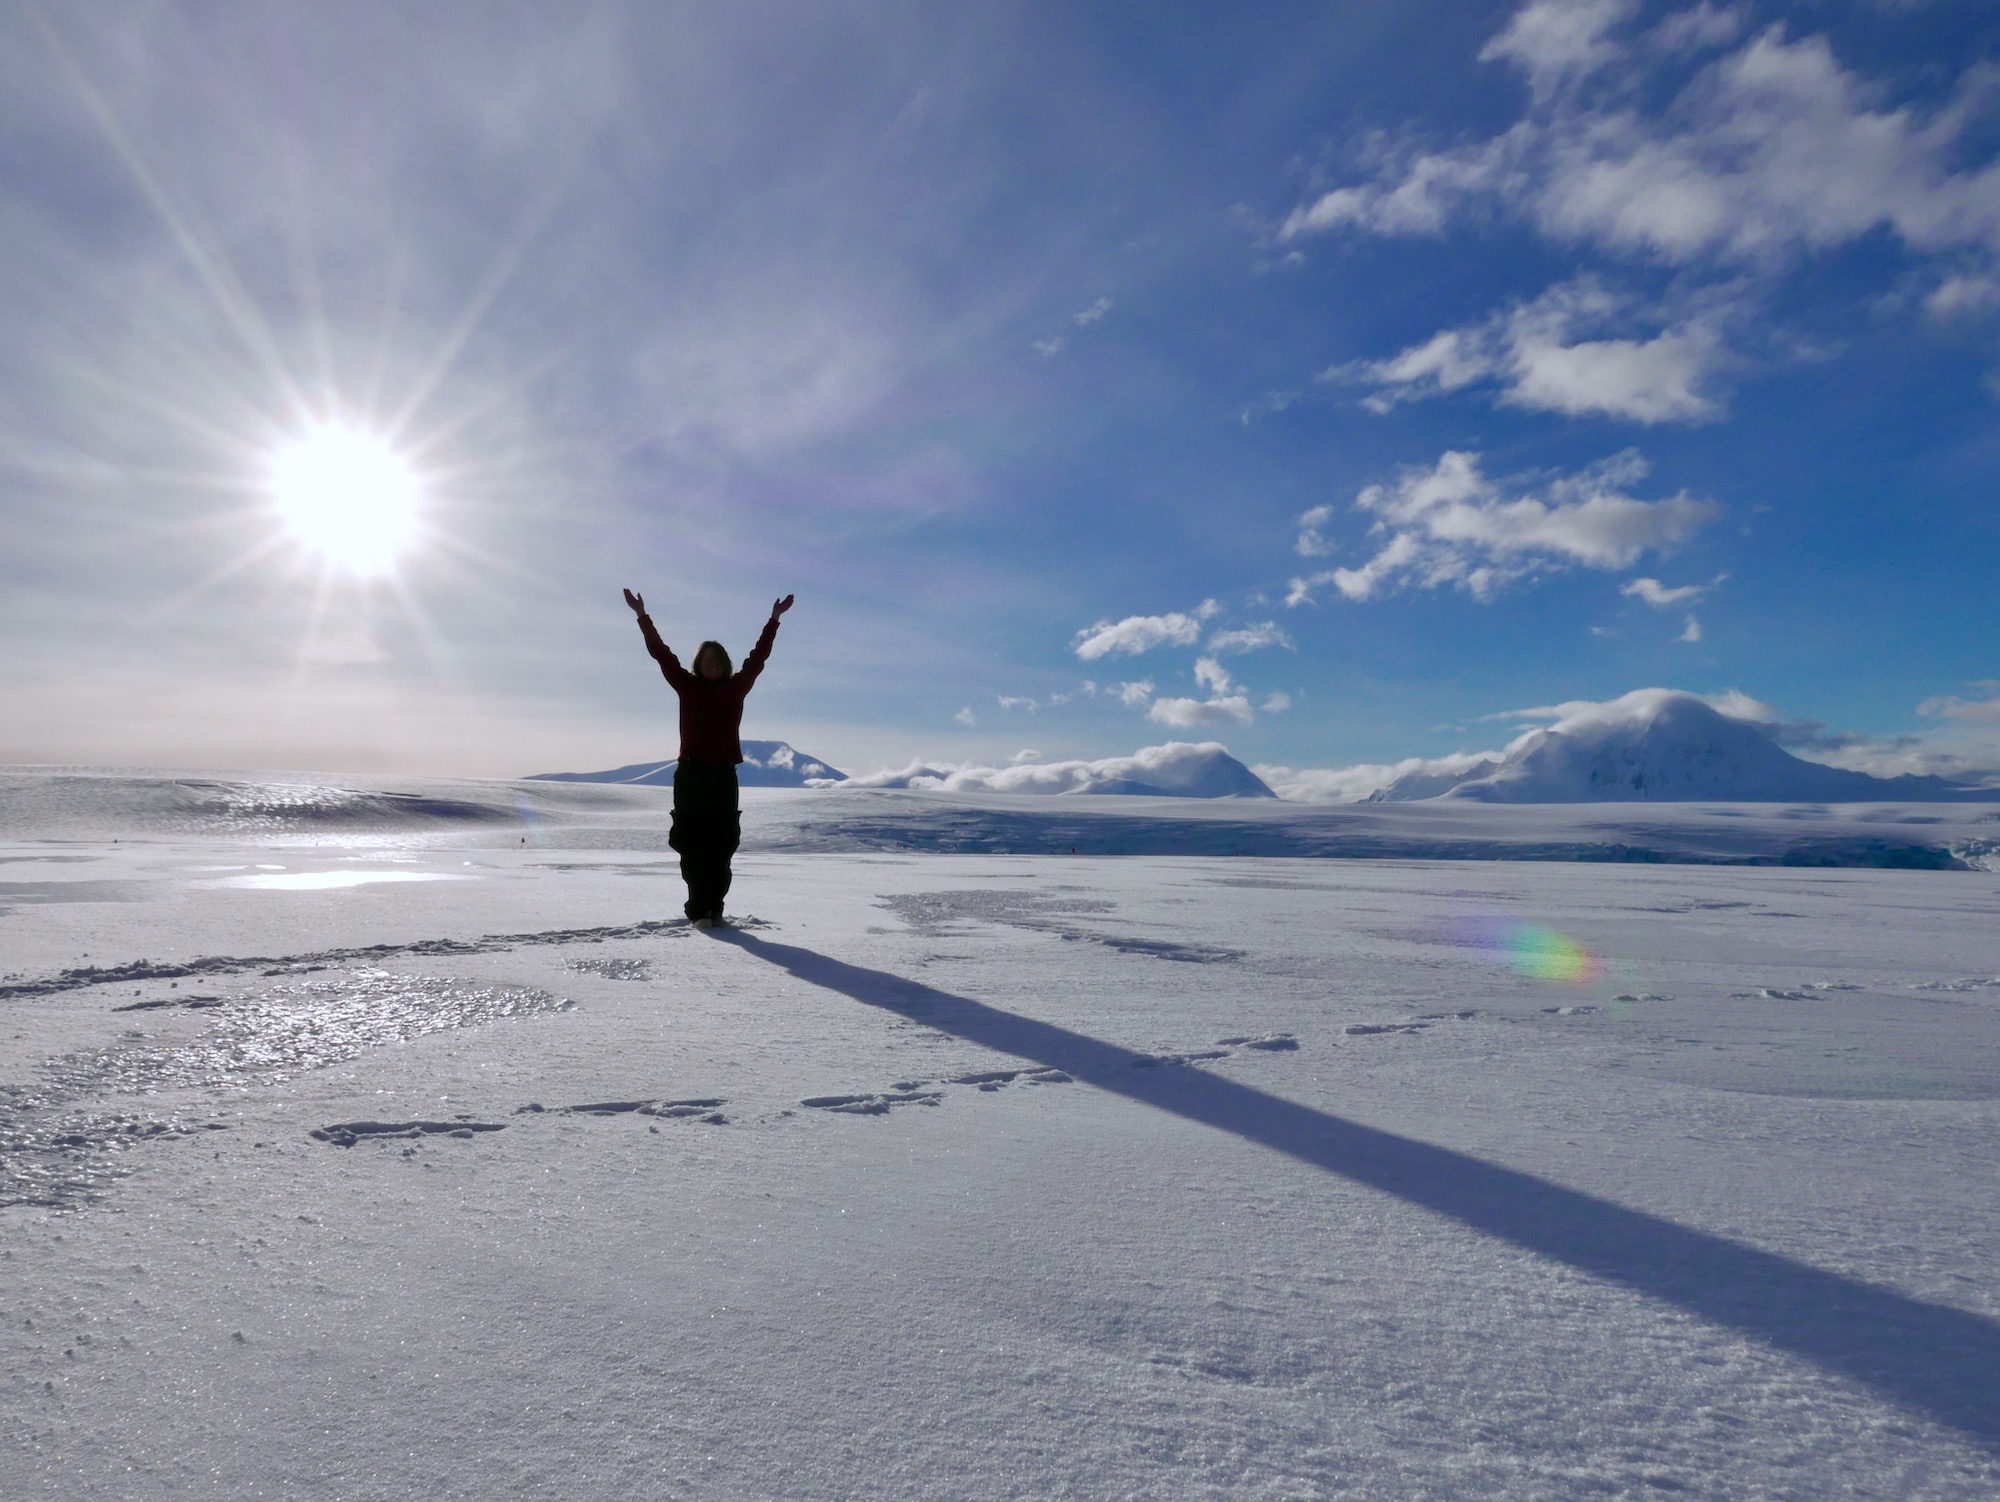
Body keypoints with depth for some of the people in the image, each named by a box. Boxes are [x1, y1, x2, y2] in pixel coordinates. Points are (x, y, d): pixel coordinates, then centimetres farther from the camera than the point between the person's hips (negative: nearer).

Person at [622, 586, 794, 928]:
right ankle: (699, 910, -1)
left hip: (723, 775, 1)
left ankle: (714, 908, 6)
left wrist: (774, 621, 14)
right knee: (693, 846, -4)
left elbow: (758, 657, 13)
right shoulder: (687, 686, 8)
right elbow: (661, 653, 8)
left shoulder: (736, 688, 10)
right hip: (691, 774, -1)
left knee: (722, 847, 0)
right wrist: (642, 617, 6)